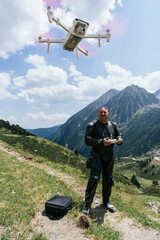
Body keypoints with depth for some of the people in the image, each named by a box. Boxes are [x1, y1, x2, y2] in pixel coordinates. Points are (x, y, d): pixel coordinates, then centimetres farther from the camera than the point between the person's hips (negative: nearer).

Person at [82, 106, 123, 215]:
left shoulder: (113, 125, 7)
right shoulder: (92, 125, -7)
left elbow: (118, 135, 15)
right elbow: (87, 140, -15)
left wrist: (120, 140, -10)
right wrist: (101, 142, -27)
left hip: (109, 156, 5)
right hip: (97, 155, -5)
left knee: (108, 179, 15)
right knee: (94, 178, -10)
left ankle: (106, 201, 36)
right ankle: (87, 204, 10)